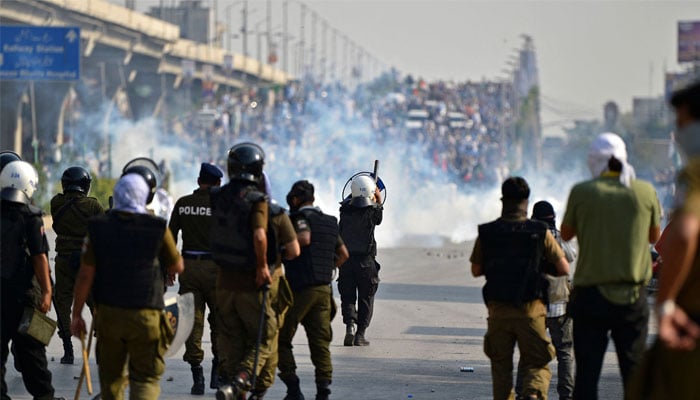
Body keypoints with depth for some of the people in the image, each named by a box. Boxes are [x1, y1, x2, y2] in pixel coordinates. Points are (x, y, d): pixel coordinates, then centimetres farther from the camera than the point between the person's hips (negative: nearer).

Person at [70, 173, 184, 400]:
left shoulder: (99, 227, -3)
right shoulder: (158, 228, -8)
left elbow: (85, 275, -3)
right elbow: (177, 266, 5)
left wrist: (77, 314, 5)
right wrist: (166, 272, 28)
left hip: (108, 313, 3)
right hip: (145, 316, -2)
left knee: (111, 376, 18)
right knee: (146, 377, 2)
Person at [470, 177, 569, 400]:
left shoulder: (487, 233, -2)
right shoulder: (540, 232, -5)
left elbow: (476, 270, 9)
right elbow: (564, 269, 0)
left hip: (498, 311, 1)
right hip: (531, 310, -1)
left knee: (501, 365, 14)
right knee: (536, 364, 6)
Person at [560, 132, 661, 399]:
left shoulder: (582, 192, -6)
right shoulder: (645, 192, -1)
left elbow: (566, 234, 7)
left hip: (591, 295, -2)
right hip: (633, 296, 2)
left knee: (586, 374, 1)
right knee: (635, 372, 8)